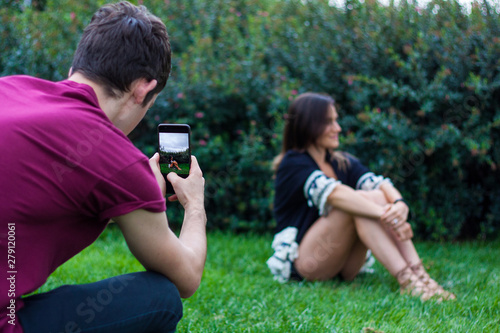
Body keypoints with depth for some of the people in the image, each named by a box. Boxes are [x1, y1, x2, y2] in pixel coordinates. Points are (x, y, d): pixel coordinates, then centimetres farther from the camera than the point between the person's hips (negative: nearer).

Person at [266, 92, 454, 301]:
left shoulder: (343, 163, 12)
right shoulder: (293, 164, -8)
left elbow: (380, 184, -9)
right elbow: (333, 194, -26)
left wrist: (400, 205, -32)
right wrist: (385, 214, -38)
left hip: (344, 267, 6)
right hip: (303, 262, -6)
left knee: (376, 196, -19)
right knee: (359, 200, -26)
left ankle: (418, 274, -32)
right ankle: (406, 281, -37)